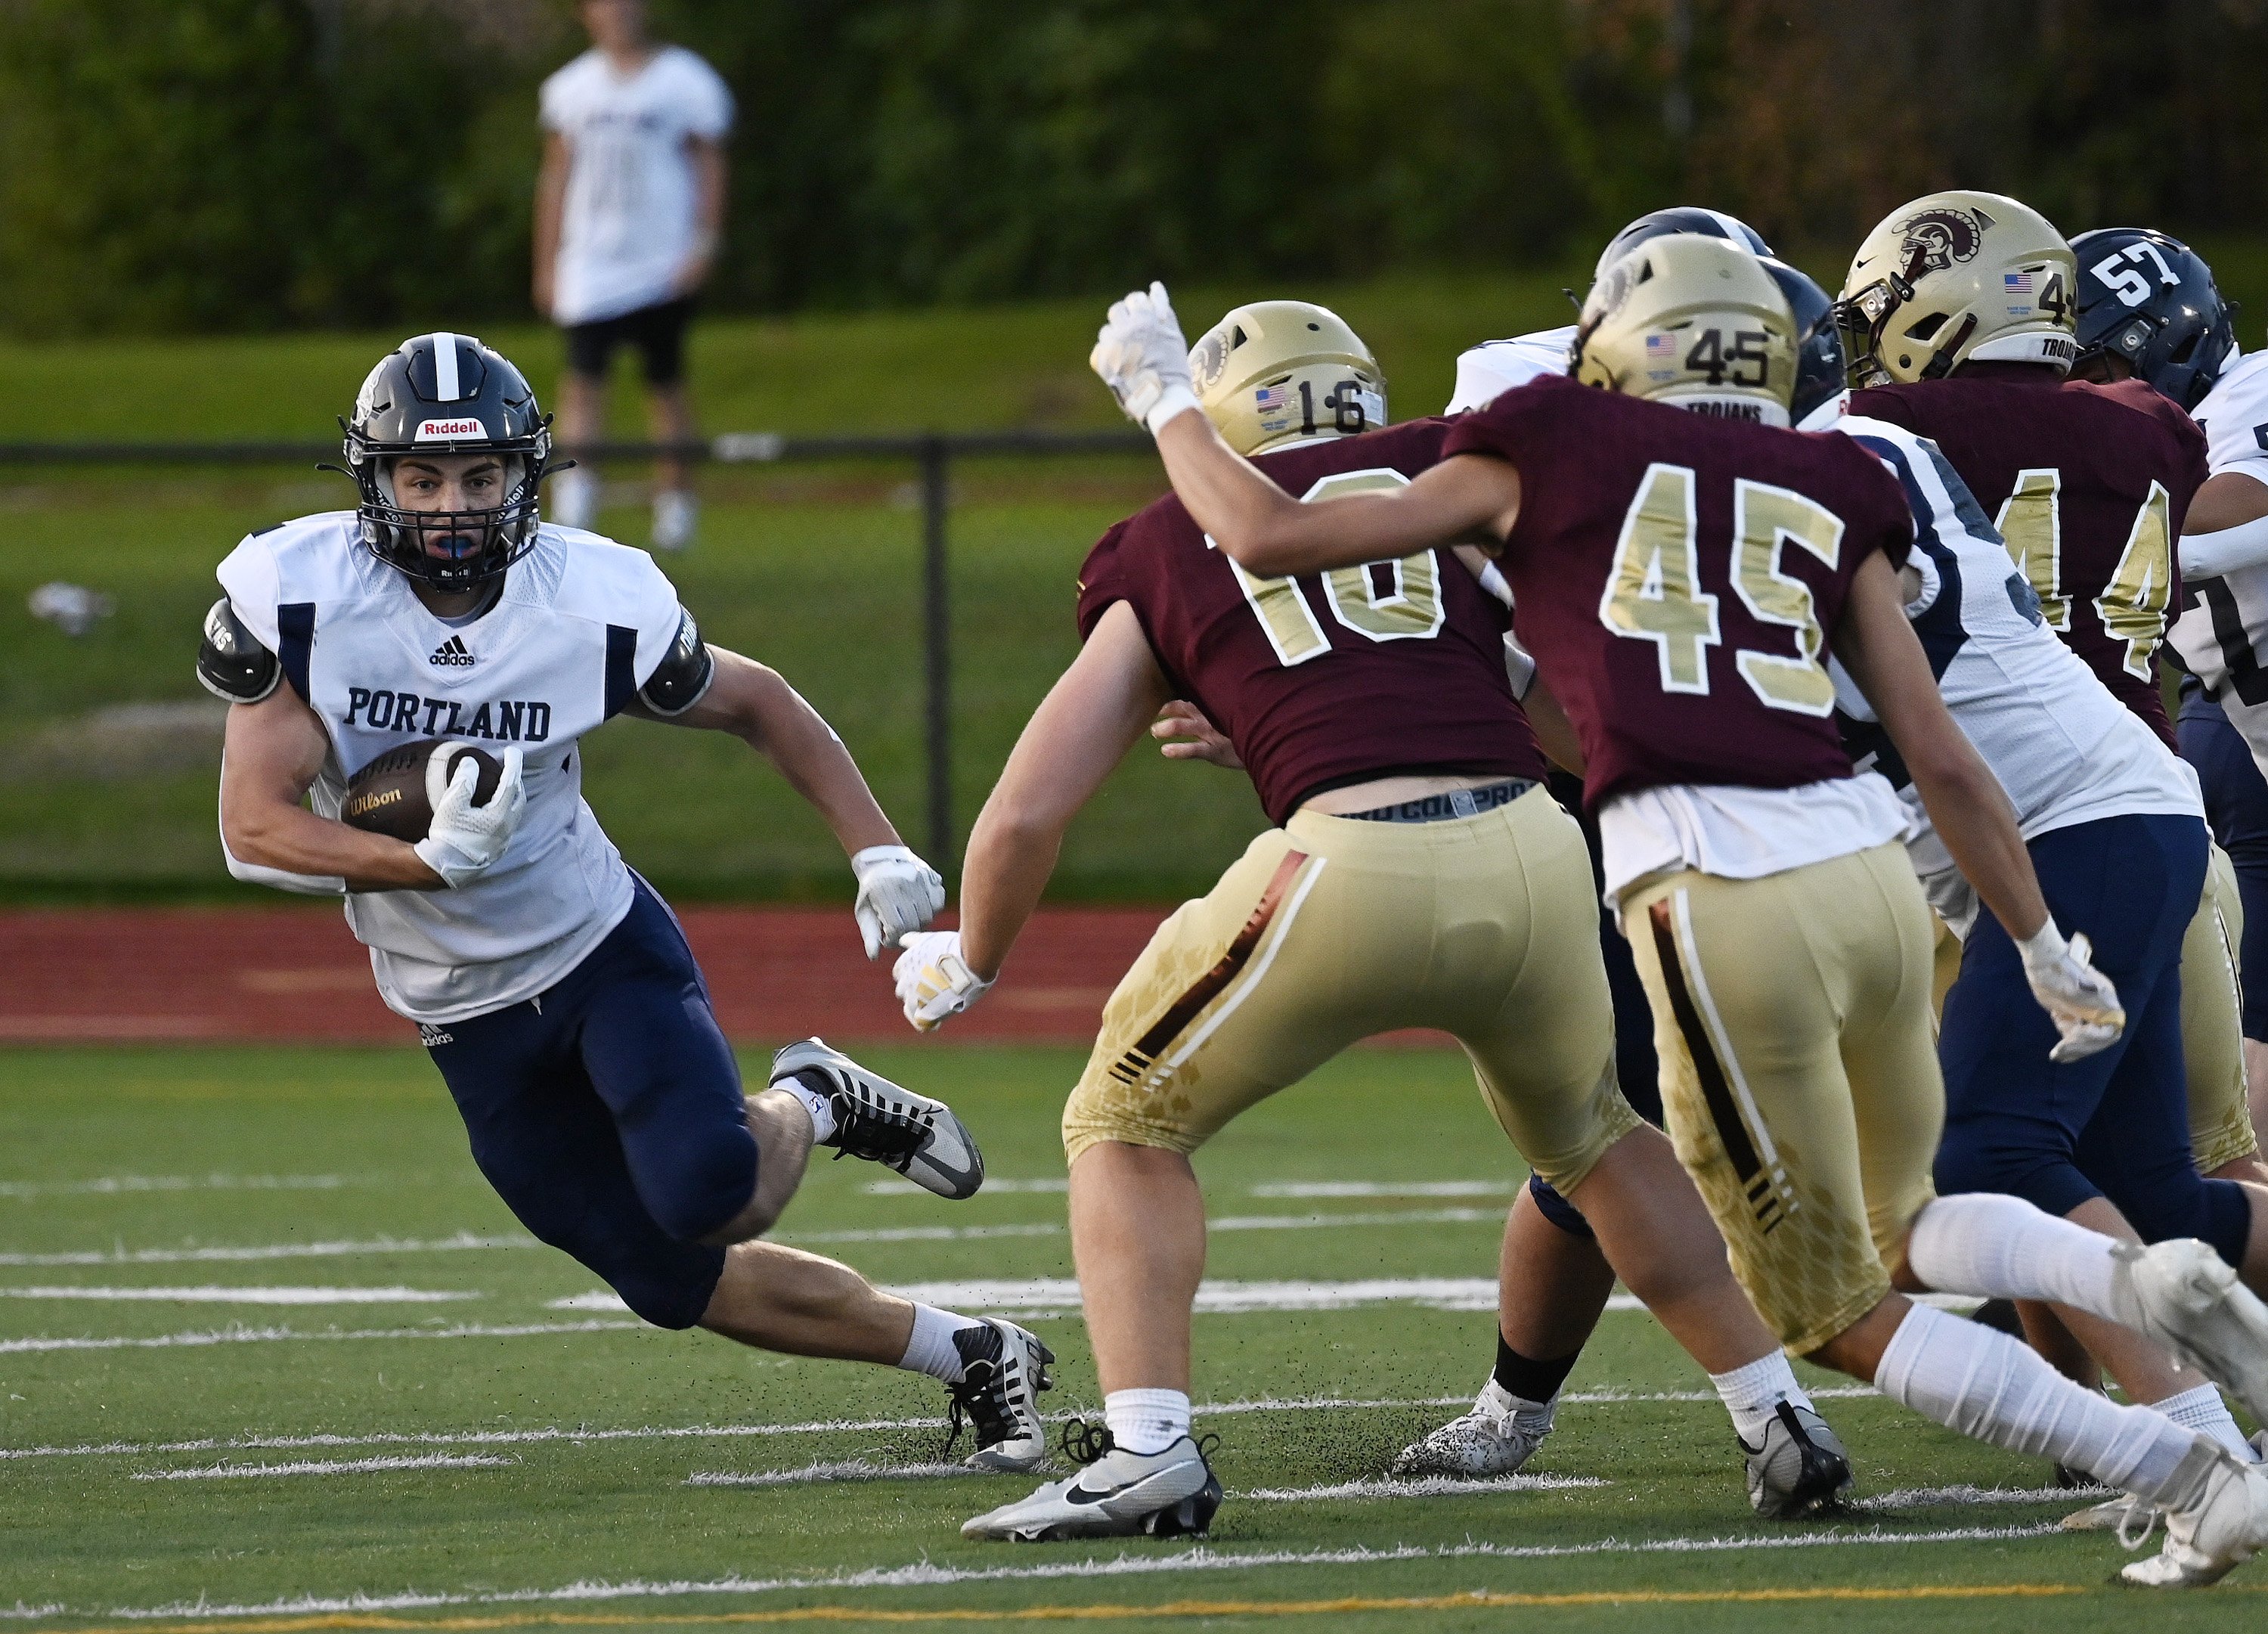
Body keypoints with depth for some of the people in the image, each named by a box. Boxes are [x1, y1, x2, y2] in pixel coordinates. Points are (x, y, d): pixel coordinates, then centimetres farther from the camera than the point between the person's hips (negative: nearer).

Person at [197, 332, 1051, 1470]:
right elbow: (255, 831, -20)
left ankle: (808, 1107, 7)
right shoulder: (290, 596, -18)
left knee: (710, 1199, -28)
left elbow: (756, 706, 2)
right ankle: (972, 1357, 20)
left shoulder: (594, 602, -16)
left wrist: (879, 855, -5)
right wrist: (428, 863, -35)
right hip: (471, 1022, 1)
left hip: (605, 950, -1)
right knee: (681, 1285, 2)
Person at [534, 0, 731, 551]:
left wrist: (704, 243, -10)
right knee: (584, 376, -13)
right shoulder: (570, 87, 11)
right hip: (590, 265, 2)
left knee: (666, 382, 4)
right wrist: (547, 264, 12)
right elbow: (557, 176, 15)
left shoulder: (686, 81, 1)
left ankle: (676, 498, 15)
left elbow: (709, 168, 2)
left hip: (661, 266, -2)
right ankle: (577, 484, -23)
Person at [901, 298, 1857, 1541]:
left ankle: (1146, 1449, 2)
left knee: (1128, 1128, 19)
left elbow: (1026, 815, 21)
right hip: (1534, 852, 3)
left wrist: (967, 967, 37)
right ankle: (1782, 1424, 28)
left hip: (1348, 868, -2)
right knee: (1594, 1136, 31)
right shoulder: (1447, 473, 22)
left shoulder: (1163, 560, 20)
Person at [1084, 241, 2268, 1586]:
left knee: (1845, 1320, 8)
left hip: (1720, 907, -4)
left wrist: (1165, 398, 28)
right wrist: (2046, 947, 24)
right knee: (1902, 1234, 28)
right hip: (1871, 876, 5)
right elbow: (1942, 759, 15)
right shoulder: (1828, 495, 18)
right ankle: (2141, 1281, -3)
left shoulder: (1547, 464, 10)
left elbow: (1267, 536, 11)